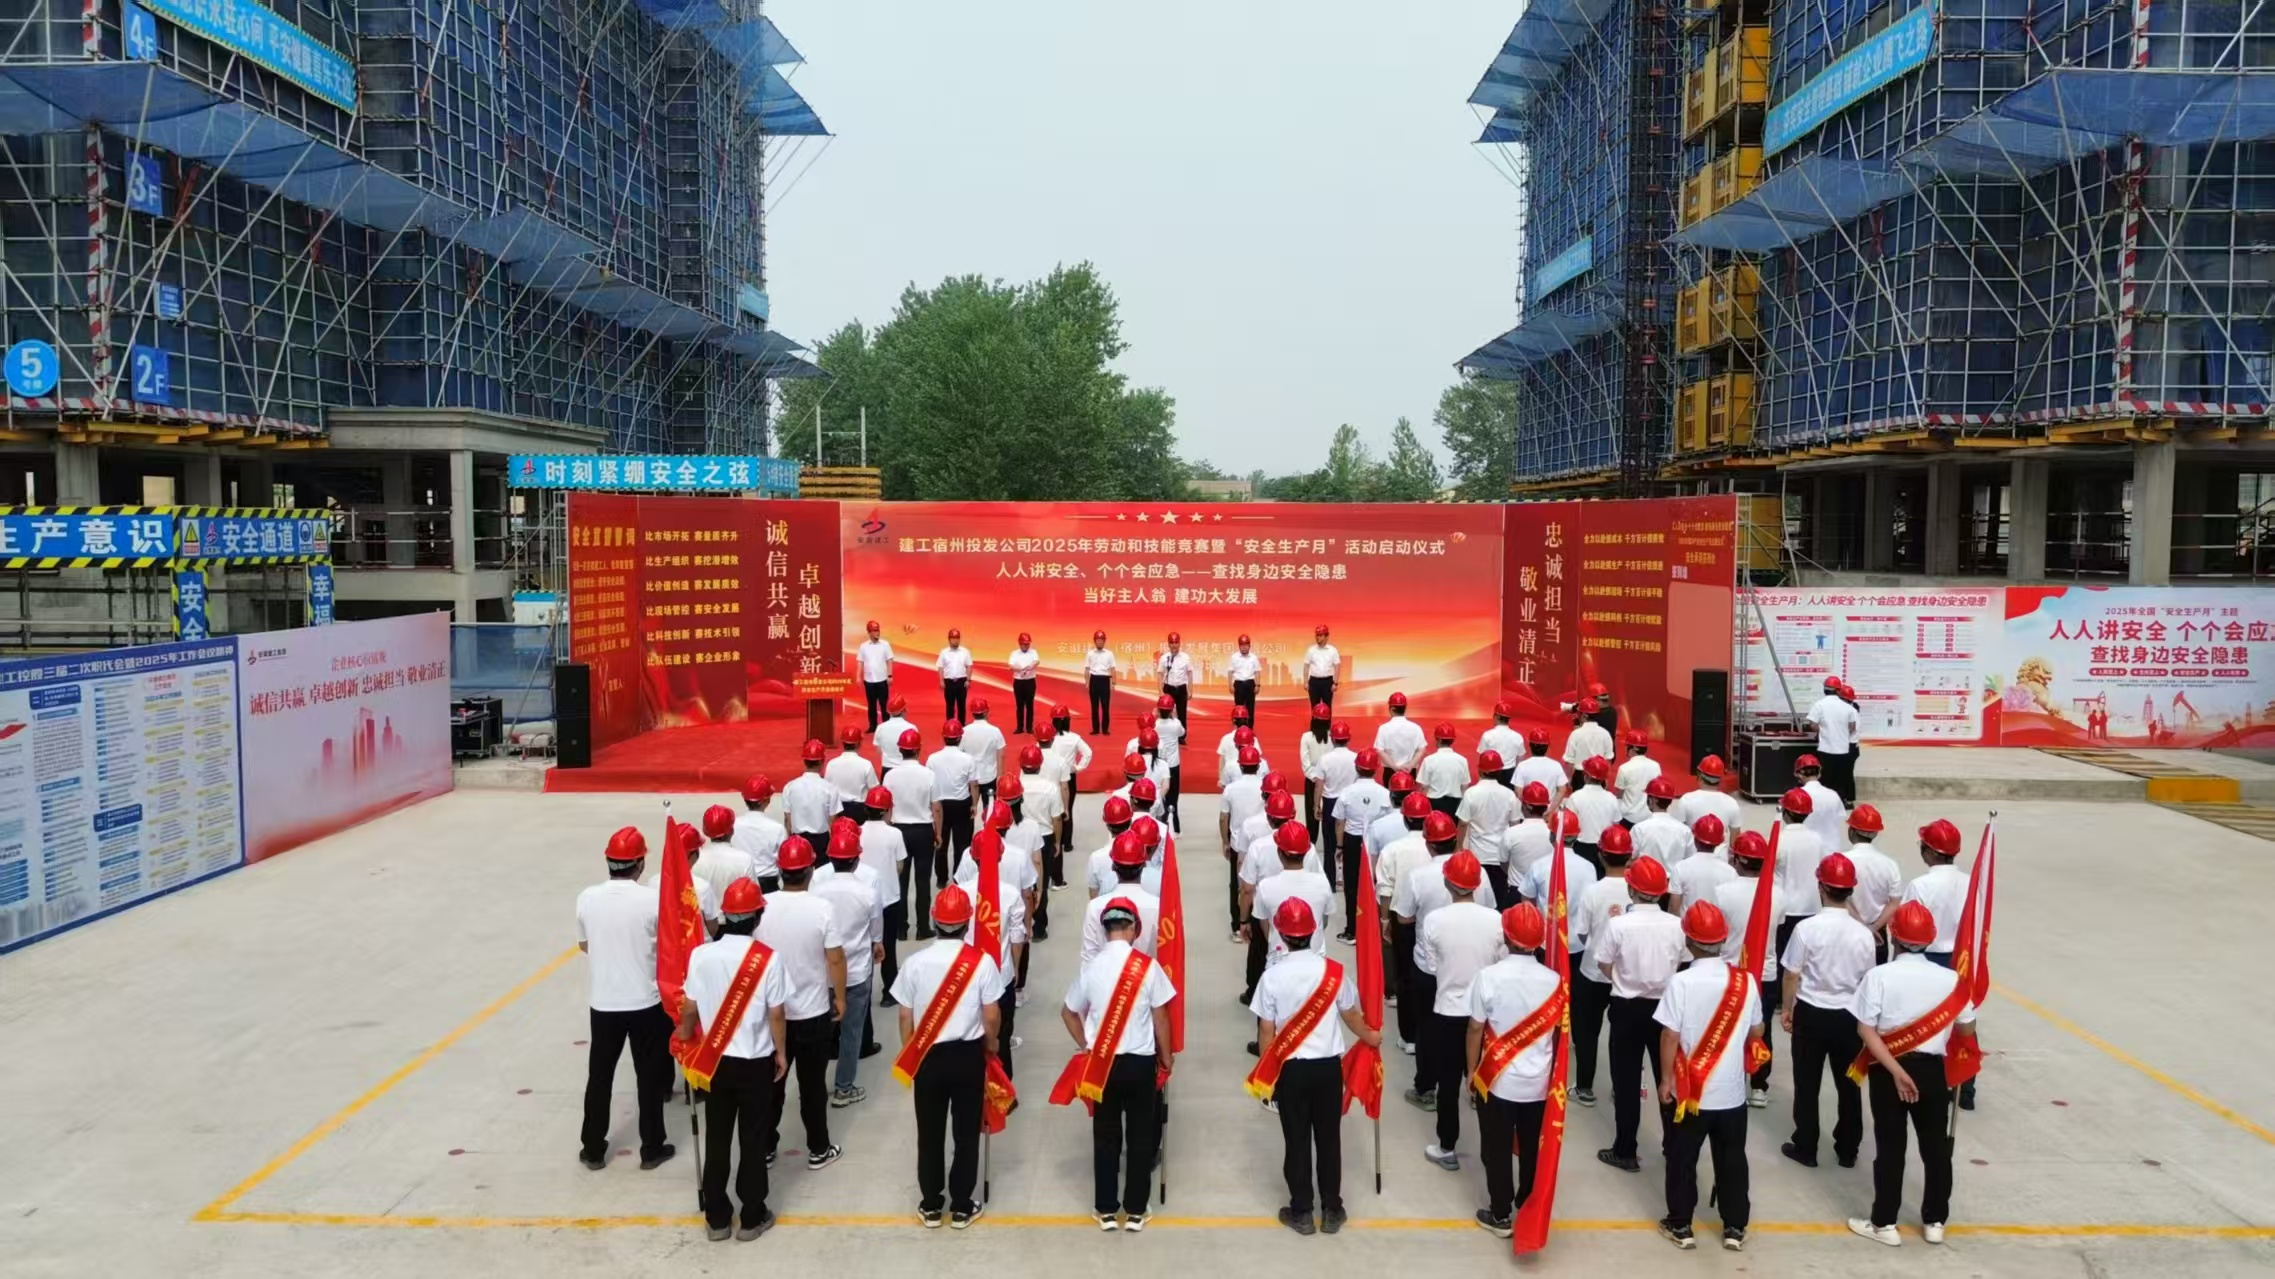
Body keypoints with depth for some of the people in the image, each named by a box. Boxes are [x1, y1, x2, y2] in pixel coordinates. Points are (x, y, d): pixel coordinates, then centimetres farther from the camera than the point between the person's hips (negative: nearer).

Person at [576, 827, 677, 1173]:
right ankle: (651, 1149, 20)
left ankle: (593, 1150, 26)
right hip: (647, 1002, -2)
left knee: (599, 1075, 16)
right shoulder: (653, 899, -16)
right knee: (649, 1076, 12)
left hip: (603, 1002, 2)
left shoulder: (587, 898, -8)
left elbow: (584, 945, 7)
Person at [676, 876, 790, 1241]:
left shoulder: (701, 954, -9)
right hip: (755, 1061, -2)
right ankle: (753, 1217, 19)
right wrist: (781, 1051, 5)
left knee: (717, 1139, 14)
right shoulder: (768, 958, -16)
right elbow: (776, 1013, -11)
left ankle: (716, 1217, 23)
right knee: (753, 1140, 10)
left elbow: (689, 1007, 0)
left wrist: (685, 1037, 21)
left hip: (714, 1060, 2)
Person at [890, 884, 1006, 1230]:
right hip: (968, 1055, -1)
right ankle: (961, 1207, 19)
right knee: (966, 1133, 11)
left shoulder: (915, 962, -10)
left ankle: (930, 1206, 23)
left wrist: (908, 1055, 13)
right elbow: (992, 1015, -8)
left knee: (930, 1133, 13)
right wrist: (991, 1045, 12)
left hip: (927, 1056, 1)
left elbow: (905, 1015, -2)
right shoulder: (982, 961, -13)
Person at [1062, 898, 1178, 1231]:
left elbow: (1069, 1012, 6)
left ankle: (1106, 1210, 18)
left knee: (1106, 1137, 12)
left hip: (1101, 1063, 2)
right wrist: (1166, 1057, 7)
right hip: (1141, 1062, -2)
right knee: (1141, 1137, 11)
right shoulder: (1147, 966, -12)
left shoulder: (1091, 966, -5)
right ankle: (1134, 1211, 16)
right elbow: (1160, 1017, -6)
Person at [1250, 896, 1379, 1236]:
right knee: (1329, 1138, 13)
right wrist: (1369, 1036, 29)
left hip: (1290, 1068, -1)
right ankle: (1331, 1210, 22)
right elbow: (1351, 1015, 7)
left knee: (1296, 1140, 9)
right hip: (1328, 1065, 1)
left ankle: (1301, 1212, 18)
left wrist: (1266, 1076, 9)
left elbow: (1266, 1031, -5)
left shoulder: (1272, 976, -11)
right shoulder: (1335, 971, -8)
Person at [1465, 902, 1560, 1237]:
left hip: (1498, 1081, -2)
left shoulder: (1489, 976, -16)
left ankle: (1500, 1215, 22)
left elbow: (1476, 1029, -9)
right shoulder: (1553, 980, -8)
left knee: (1497, 1151, 12)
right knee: (1533, 1151, 17)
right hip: (1539, 1083, 3)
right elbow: (1556, 1032, 2)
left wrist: (1471, 1070, 6)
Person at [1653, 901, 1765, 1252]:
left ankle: (1679, 1226, 21)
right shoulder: (1746, 981, -7)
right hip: (1732, 1091, 3)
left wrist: (1666, 1080, -4)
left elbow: (1669, 1036, -16)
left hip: (1688, 1092, -3)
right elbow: (1756, 1033, 5)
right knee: (1732, 1161, 16)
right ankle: (1735, 1228, 25)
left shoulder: (1681, 982, -18)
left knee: (1682, 1160, 12)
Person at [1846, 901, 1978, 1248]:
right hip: (1931, 1069, 2)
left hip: (1888, 1070, -2)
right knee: (1936, 1145, 16)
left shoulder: (1879, 976, -13)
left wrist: (1896, 1071, -15)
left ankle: (1884, 1224, 14)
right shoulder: (1949, 979, -6)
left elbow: (1866, 1030, -18)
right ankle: (1935, 1221, 26)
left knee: (1890, 1147, 7)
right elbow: (1967, 1029, 4)